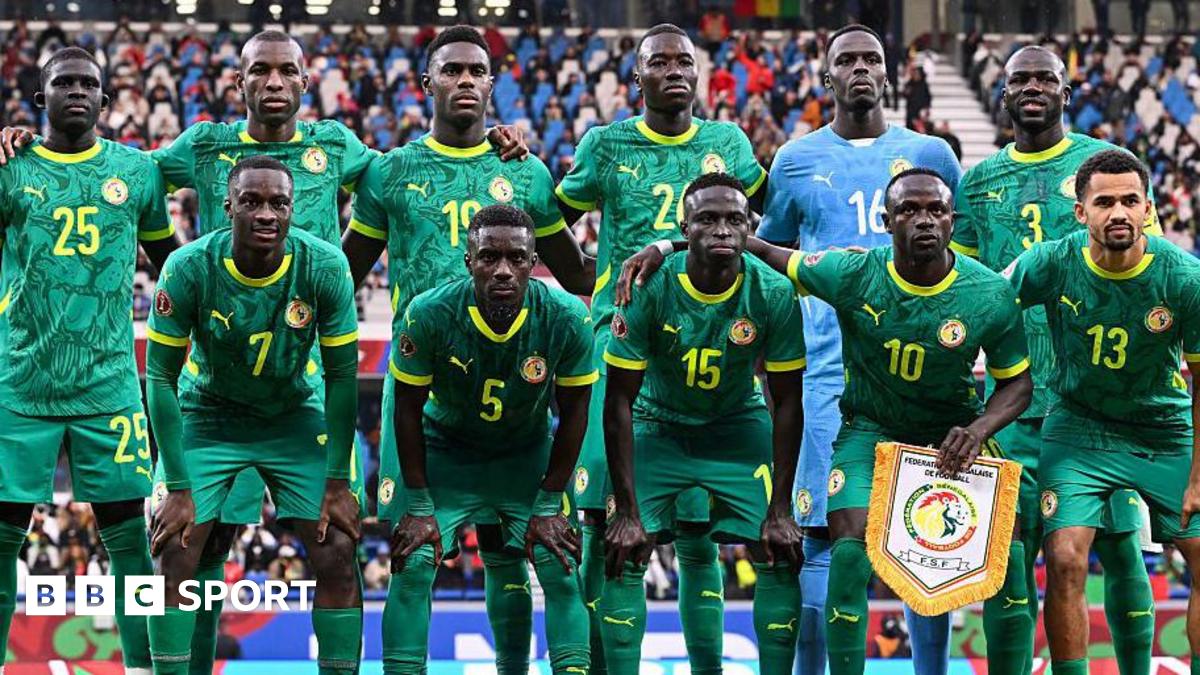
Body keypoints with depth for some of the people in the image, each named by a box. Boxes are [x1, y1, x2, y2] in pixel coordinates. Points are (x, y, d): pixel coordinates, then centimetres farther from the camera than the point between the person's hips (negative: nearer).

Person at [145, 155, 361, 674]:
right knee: (175, 557, -11)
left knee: (337, 556, -8)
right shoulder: (189, 270, -24)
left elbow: (341, 376, -11)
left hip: (295, 416, 1)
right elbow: (160, 377, -16)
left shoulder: (324, 268, -22)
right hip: (209, 414, -1)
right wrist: (178, 489, -18)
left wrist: (338, 483, -11)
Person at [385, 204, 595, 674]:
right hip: (447, 449, -1)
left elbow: (572, 411, -10)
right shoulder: (428, 315, -28)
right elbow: (408, 407, -13)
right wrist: (419, 507, -11)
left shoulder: (567, 320, -25)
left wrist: (549, 506, -7)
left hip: (528, 452, 1)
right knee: (413, 566, -11)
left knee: (562, 571, -8)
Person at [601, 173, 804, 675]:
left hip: (739, 426, 1)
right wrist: (628, 512, -20)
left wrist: (780, 510, -14)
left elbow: (786, 403, -12)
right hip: (658, 425, -1)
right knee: (623, 554, -13)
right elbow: (619, 401, -18)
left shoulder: (774, 294, -21)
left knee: (781, 554, -10)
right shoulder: (648, 289, -24)